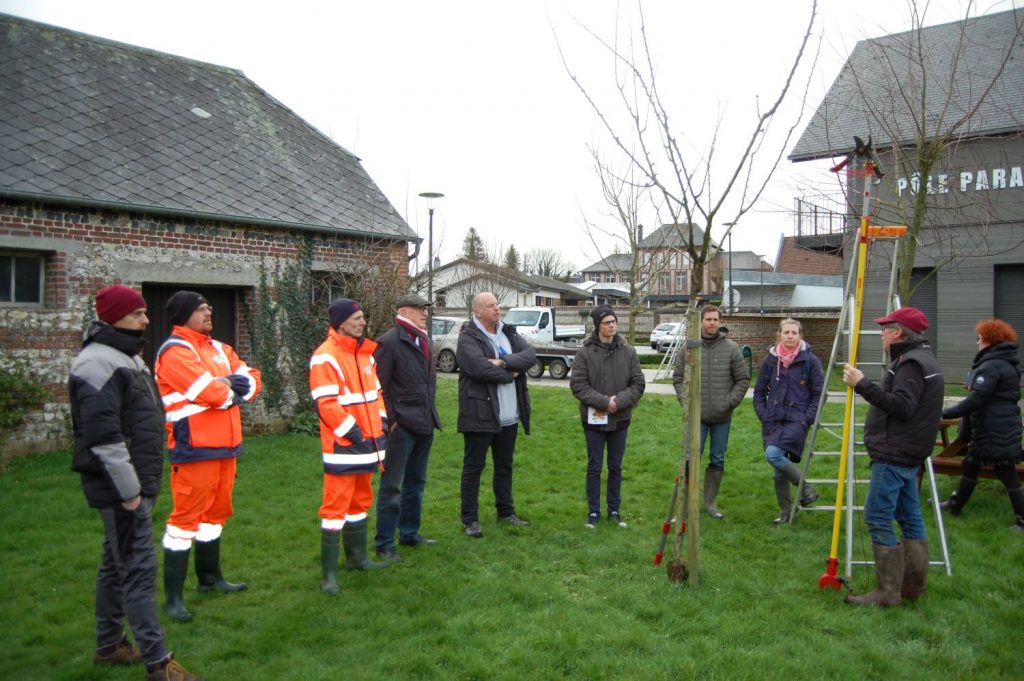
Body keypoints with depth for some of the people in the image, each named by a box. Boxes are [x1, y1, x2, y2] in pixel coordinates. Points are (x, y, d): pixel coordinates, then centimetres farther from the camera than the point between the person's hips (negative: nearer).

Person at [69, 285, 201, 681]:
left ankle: (109, 646, 31)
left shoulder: (128, 357, 16)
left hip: (136, 481, 10)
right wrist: (129, 489, -20)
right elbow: (103, 434, -23)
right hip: (119, 485, -10)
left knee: (117, 563, 18)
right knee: (139, 568, -7)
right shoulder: (99, 363, -17)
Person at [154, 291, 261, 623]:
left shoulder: (218, 348, 16)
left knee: (216, 511, 19)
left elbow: (253, 380, 8)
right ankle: (173, 596, 2)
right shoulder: (175, 352, -12)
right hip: (195, 448, -9)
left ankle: (210, 577, 34)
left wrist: (227, 385, -11)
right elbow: (211, 392, -23)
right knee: (187, 515, -5)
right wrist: (234, 387, -3)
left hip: (225, 445, 9)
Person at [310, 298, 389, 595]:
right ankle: (329, 573, 0)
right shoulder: (326, 357, -15)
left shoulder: (365, 353, 12)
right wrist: (350, 430, -19)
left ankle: (357, 556, 33)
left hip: (368, 442, 9)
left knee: (360, 501, 18)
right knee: (336, 505, -5)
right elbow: (325, 403, -20)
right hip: (343, 445, -9)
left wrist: (381, 420, 8)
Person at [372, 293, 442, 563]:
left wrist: (430, 413, 16)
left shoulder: (425, 340, 13)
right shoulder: (390, 342, -12)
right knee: (392, 487, -1)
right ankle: (384, 545, 7)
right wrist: (390, 420, -15)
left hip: (424, 424, 8)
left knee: (416, 483, 18)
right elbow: (378, 386, -14)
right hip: (401, 426, -8)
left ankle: (409, 533, 31)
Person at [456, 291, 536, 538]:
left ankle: (506, 512, 30)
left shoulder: (509, 333, 11)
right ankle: (469, 519, 11)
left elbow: (530, 354, -4)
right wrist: (510, 373, -12)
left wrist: (503, 362, -20)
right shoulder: (468, 339, -11)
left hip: (509, 416, 7)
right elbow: (479, 366, -27)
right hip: (480, 414, -7)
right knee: (473, 467, 3)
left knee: (505, 465, 17)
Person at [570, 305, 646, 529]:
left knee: (616, 467, 13)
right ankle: (593, 512, 20)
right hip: (594, 419, -2)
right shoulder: (584, 353, -9)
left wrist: (619, 401, -16)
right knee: (594, 467, 8)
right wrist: (604, 402, -19)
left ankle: (614, 510, 26)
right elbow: (577, 385, -12)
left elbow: (638, 384, -2)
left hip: (620, 419, 2)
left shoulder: (628, 352, -1)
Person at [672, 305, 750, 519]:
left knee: (718, 461, 10)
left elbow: (743, 379, 4)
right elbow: (678, 378, 6)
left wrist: (730, 402, -6)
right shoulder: (687, 348, 1)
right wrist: (685, 400, -6)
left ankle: (710, 502, 23)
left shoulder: (731, 348, 0)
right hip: (696, 415, -1)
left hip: (722, 417, 1)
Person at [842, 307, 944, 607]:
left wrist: (863, 385, -25)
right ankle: (913, 585, 21)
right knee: (909, 517, 14)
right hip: (909, 455, 11)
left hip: (894, 455, -11)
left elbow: (902, 406, -26)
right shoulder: (922, 360, 18)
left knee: (878, 518, -8)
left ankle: (887, 592, -6)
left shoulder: (911, 363, -15)